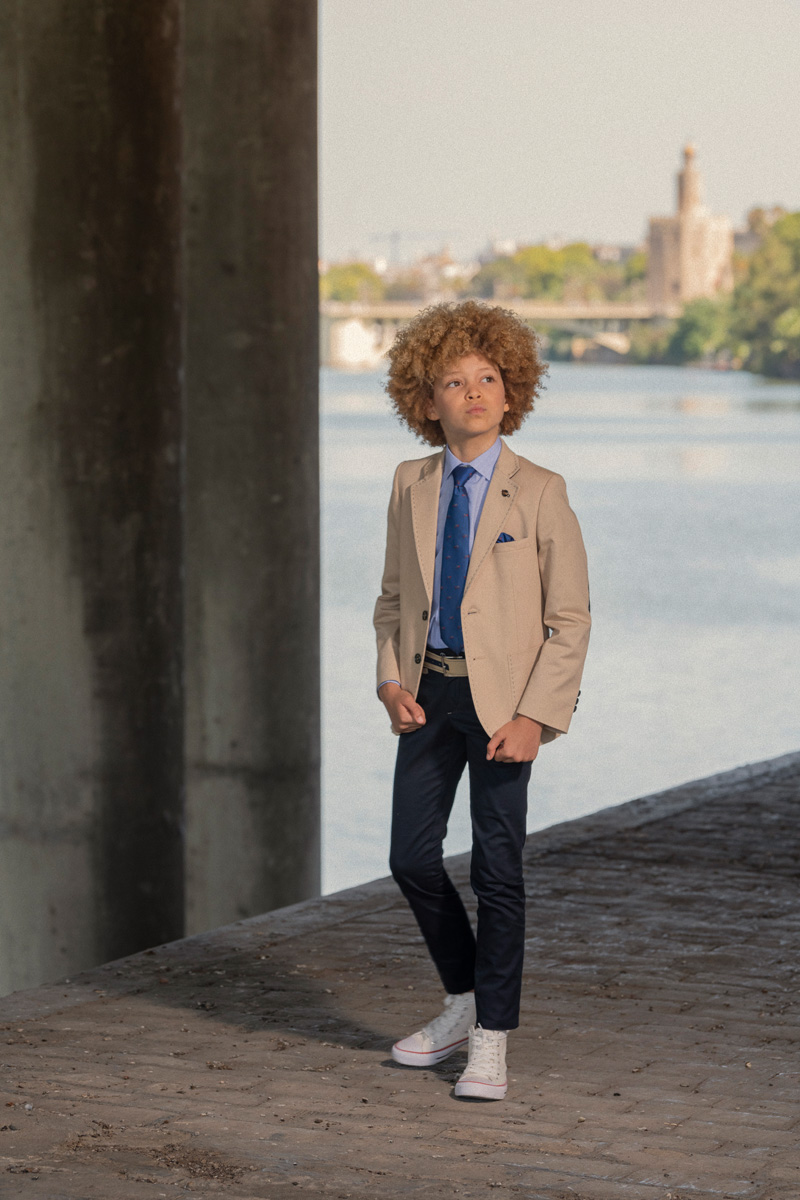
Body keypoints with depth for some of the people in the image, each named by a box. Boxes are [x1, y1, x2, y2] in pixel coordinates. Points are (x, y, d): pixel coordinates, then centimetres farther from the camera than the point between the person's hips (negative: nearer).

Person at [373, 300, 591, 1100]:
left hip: (501, 698, -4)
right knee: (411, 857, 7)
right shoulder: (412, 486, 7)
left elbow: (570, 618, -6)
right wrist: (392, 679, 0)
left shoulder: (539, 493, -6)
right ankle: (464, 1003, 28)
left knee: (496, 867, -1)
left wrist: (535, 715, -14)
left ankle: (490, 1042, 10)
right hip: (429, 689, 5)